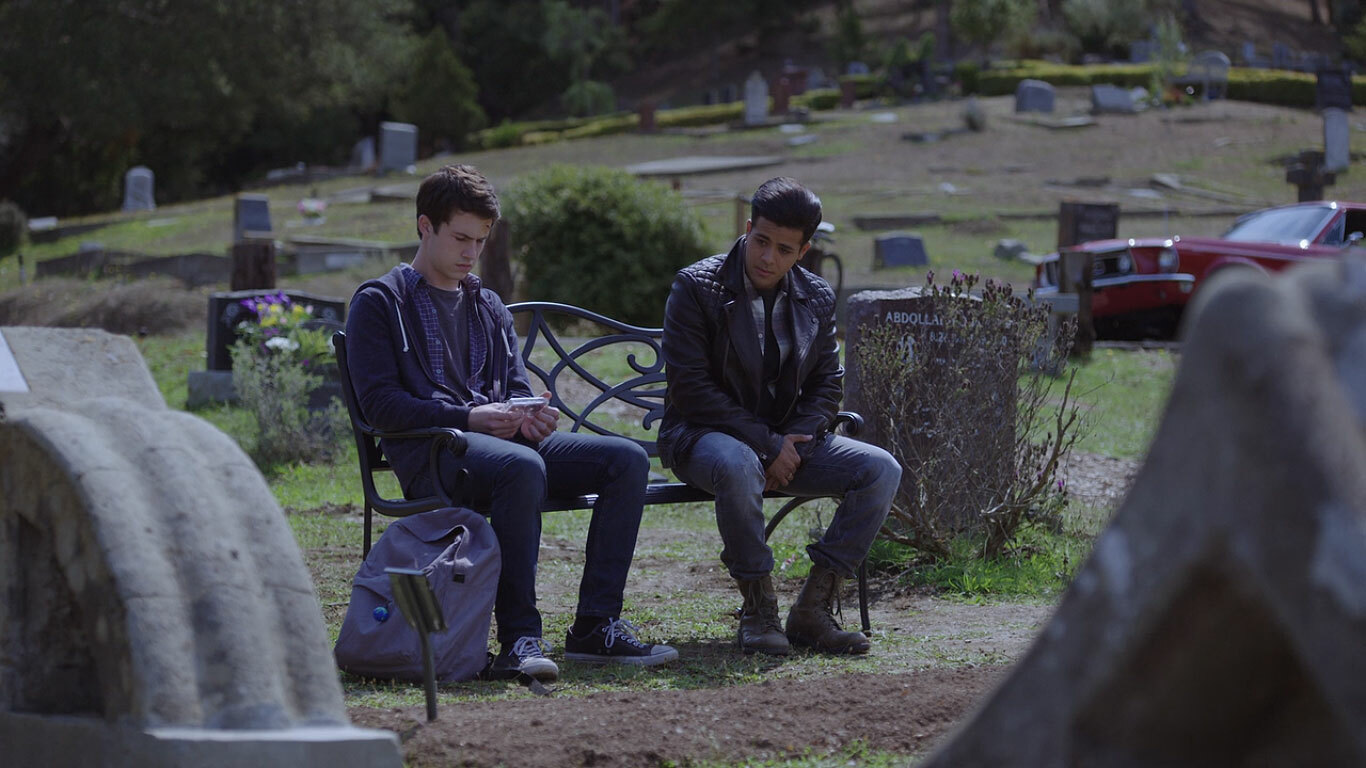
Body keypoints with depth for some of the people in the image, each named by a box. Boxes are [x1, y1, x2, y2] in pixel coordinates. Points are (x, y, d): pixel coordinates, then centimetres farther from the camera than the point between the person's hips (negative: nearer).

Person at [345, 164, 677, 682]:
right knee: (523, 467, -40)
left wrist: (531, 416, -4)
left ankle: (595, 625, -17)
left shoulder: (489, 308, 27)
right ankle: (518, 637, -37)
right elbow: (379, 404, -6)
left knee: (627, 459, -14)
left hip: (502, 439, 7)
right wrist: (468, 417, -17)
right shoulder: (379, 303, 5)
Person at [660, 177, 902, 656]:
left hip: (787, 440, 6)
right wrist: (767, 446, -20)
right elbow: (690, 389, -16)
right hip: (703, 436, -5)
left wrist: (794, 441, -12)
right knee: (739, 467, -41)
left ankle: (813, 611, -15)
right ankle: (758, 611, -24)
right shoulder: (696, 288, -11)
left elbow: (827, 384, 10)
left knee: (881, 470, -15)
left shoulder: (816, 299, 6)